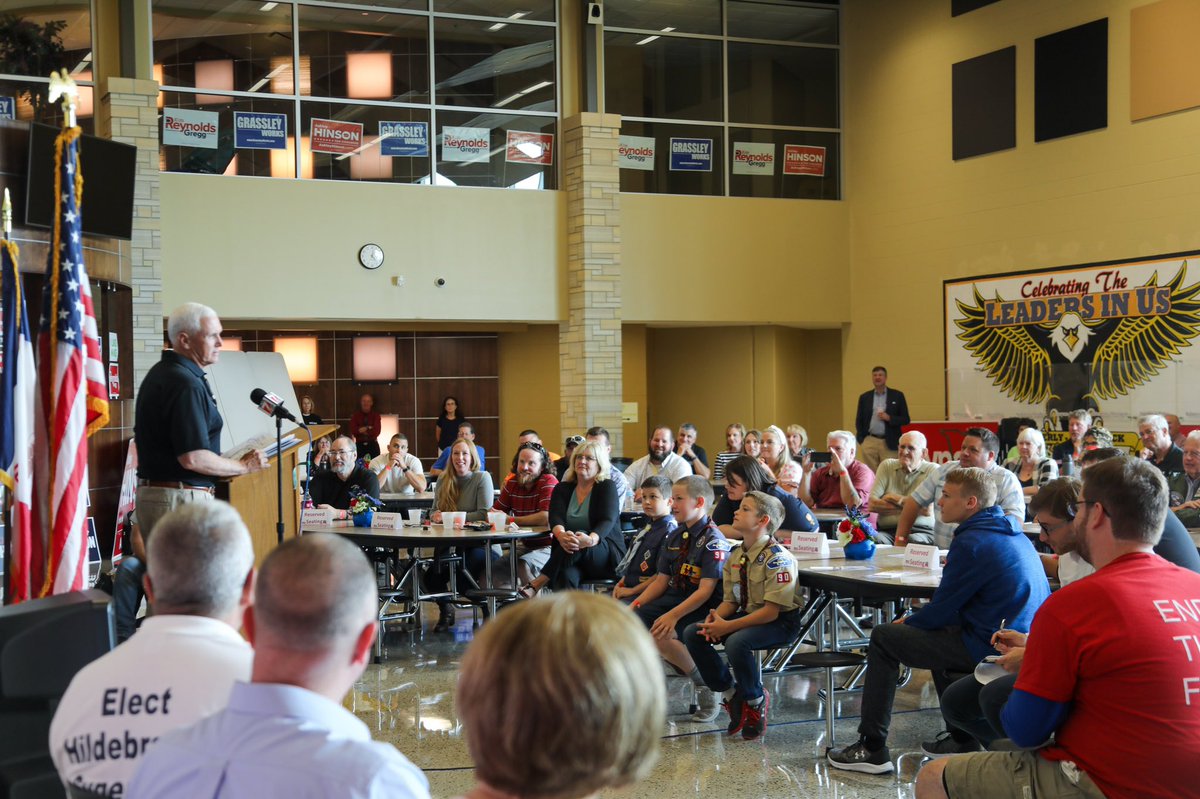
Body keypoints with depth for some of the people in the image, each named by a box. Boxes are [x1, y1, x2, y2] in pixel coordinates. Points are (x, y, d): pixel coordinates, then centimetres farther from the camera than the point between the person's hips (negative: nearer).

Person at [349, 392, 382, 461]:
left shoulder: (376, 415, 6)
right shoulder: (355, 415, 8)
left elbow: (377, 431, -5)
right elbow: (353, 430, -5)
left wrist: (364, 430, -9)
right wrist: (369, 429, -9)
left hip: (373, 445, 0)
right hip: (359, 445, 0)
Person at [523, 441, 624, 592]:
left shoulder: (606, 487, 2)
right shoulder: (562, 489, 13)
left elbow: (607, 520, -15)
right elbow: (556, 517, -6)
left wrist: (590, 540, -39)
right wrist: (561, 535, -33)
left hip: (608, 557, -2)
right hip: (570, 558, 2)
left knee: (580, 541, -36)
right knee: (566, 576, -36)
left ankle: (537, 584, -35)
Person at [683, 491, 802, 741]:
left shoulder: (777, 557, -20)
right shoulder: (736, 554, 5)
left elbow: (771, 611, -23)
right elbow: (730, 600, 10)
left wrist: (728, 626, -26)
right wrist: (716, 617, -13)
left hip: (781, 622, -8)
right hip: (747, 615, 8)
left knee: (737, 642, -35)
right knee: (692, 634, -7)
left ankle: (756, 701, -7)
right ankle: (730, 694, 6)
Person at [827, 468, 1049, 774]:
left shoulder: (971, 542, -17)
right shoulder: (1013, 534, 12)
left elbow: (940, 610, -12)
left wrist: (908, 622, 8)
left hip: (988, 647, -9)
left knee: (883, 637, 3)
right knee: (940, 631, 36)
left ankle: (872, 748, 6)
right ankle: (963, 739, 34)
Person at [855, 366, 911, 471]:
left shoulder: (897, 396, 4)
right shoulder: (864, 397, 10)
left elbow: (906, 419, 2)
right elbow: (859, 420, 13)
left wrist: (889, 418, -13)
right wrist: (861, 439, 2)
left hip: (889, 443, -2)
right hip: (869, 442, 2)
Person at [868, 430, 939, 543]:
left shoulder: (933, 470, 4)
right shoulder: (887, 466, 12)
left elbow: (928, 510, -9)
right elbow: (872, 504, 1)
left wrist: (895, 498, 2)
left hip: (922, 531, -2)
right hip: (887, 531, 2)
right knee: (874, 539, -33)